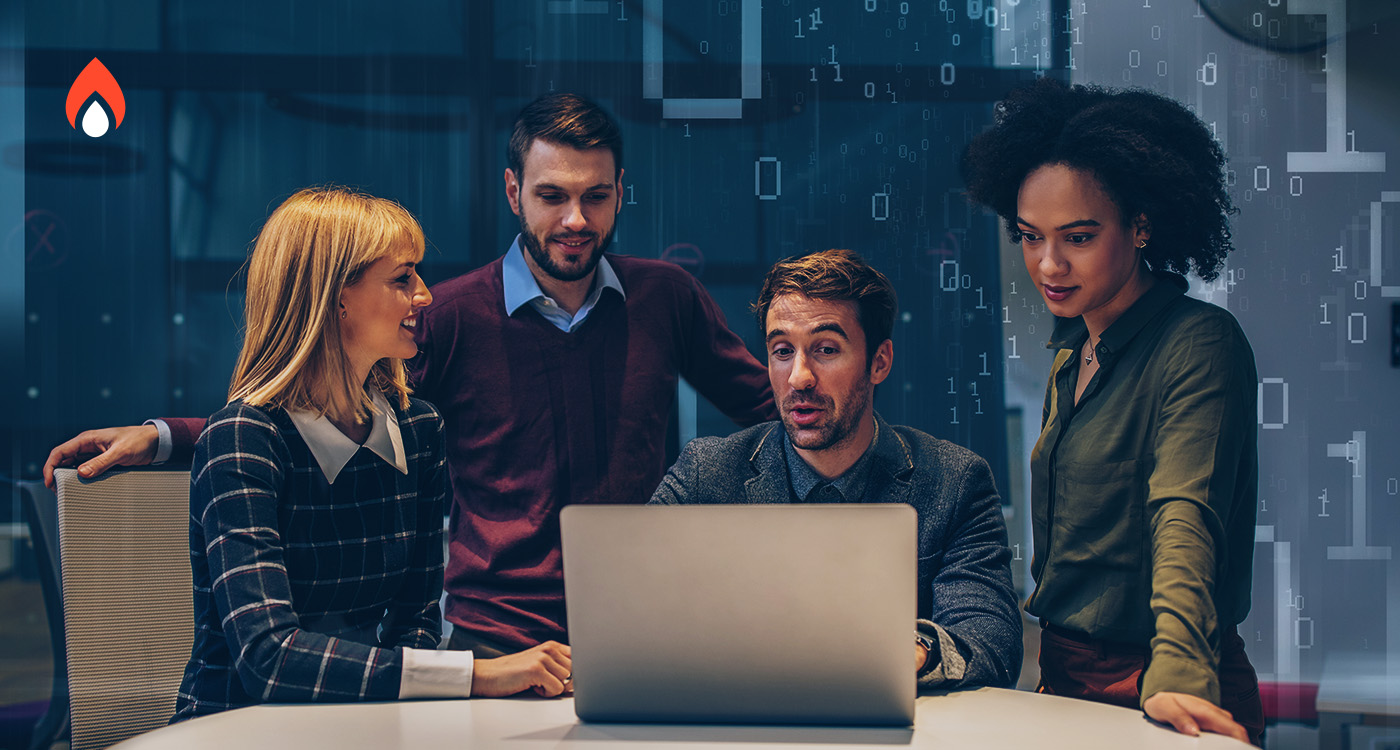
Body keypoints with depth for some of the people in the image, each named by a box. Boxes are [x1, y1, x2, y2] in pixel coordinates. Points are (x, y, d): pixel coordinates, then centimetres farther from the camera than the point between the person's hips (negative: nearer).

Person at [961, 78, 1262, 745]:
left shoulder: (1200, 344, -11)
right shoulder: (1072, 354, 12)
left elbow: (1185, 516, -24)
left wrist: (1177, 675, -35)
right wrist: (1051, 672, 15)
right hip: (1064, 679, 6)